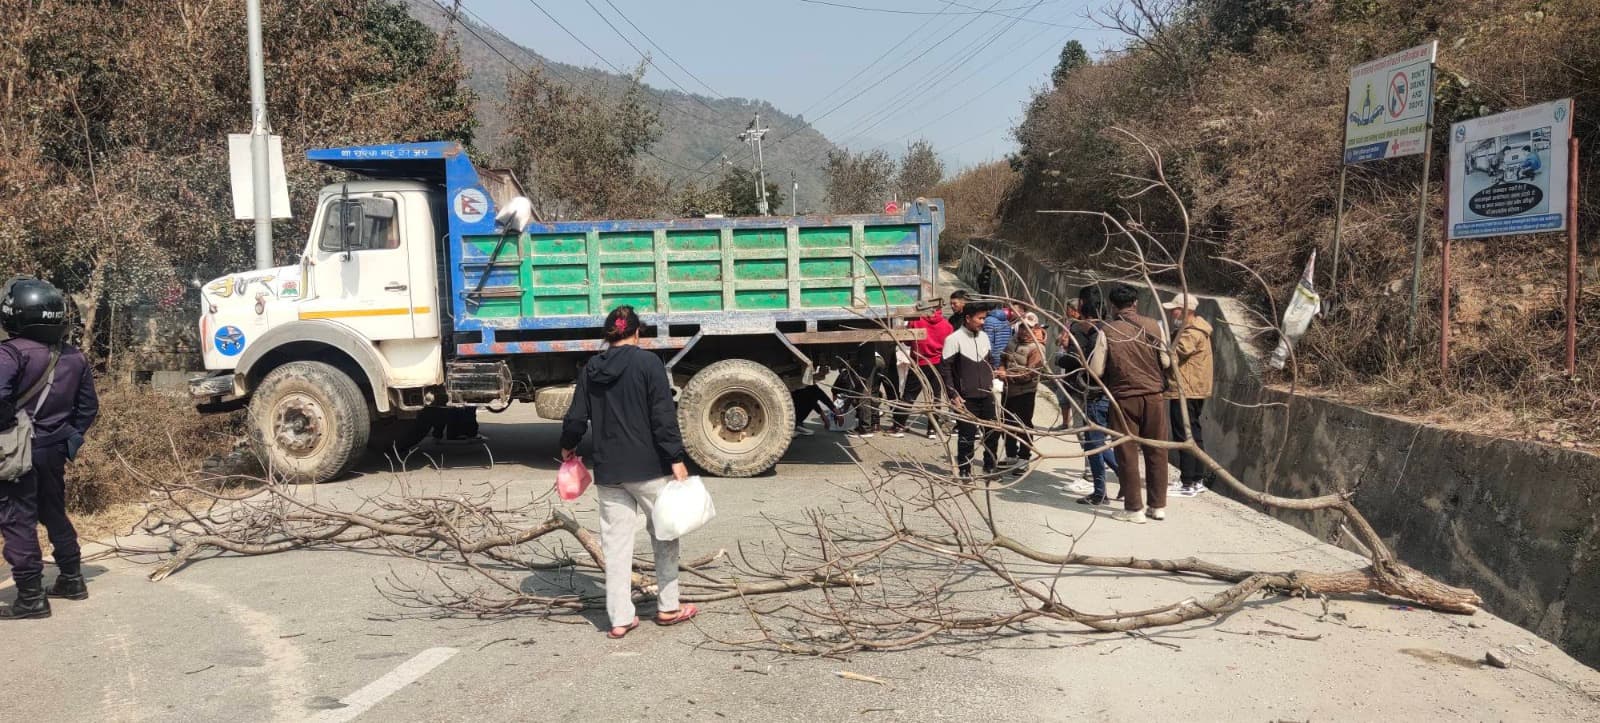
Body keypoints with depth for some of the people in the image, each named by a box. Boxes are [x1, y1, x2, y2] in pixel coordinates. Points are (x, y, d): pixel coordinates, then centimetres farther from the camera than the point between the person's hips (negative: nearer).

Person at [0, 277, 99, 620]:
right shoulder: (74, 357, 7)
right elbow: (89, 406, 12)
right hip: (54, 450, 7)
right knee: (55, 515, 20)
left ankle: (31, 597, 1)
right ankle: (72, 580, 28)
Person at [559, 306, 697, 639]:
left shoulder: (591, 369, 6)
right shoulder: (647, 362, -7)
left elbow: (576, 418, 10)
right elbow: (663, 415, -14)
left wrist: (567, 446, 29)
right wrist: (676, 459, -12)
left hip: (608, 470, 4)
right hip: (648, 467, -4)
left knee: (615, 542, 8)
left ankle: (620, 618, 9)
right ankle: (668, 607, 19)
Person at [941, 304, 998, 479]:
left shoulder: (984, 337, 9)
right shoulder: (954, 339, -11)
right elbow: (944, 368, -10)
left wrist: (991, 384, 13)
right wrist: (953, 395, -13)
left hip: (986, 395, 6)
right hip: (966, 398, -6)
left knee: (993, 432, 8)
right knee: (967, 435, -2)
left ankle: (990, 466, 23)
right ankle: (964, 470, 11)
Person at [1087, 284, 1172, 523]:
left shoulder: (1107, 331, -7)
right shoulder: (1153, 326, -2)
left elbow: (1096, 371, -7)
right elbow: (1167, 362, 0)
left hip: (1124, 398, -2)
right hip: (1154, 395, 2)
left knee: (1127, 453, 6)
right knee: (1156, 451, 11)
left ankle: (1134, 508, 9)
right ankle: (1158, 505, 18)